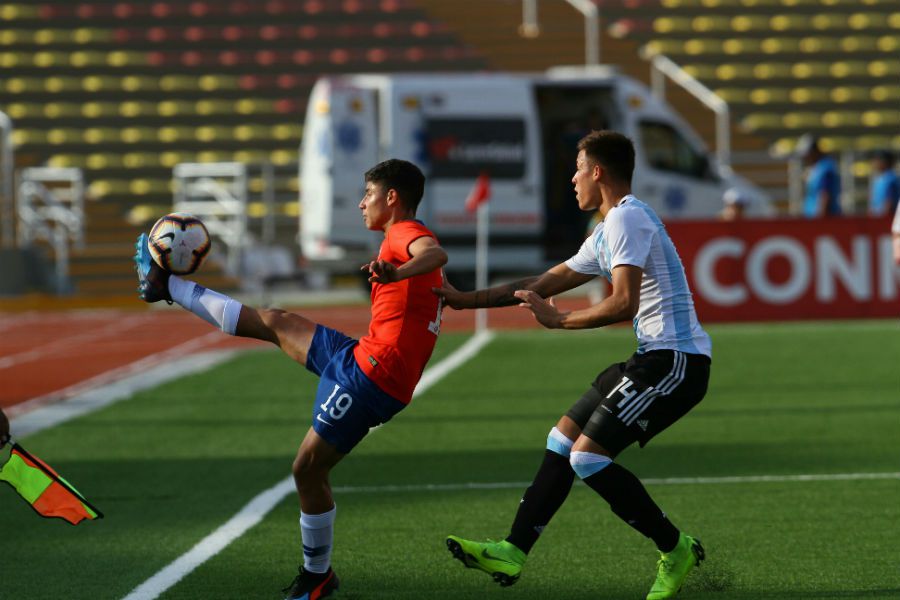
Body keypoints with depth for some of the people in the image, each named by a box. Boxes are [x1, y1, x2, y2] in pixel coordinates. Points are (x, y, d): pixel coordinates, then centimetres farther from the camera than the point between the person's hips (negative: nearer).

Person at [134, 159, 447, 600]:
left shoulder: (406, 234, -14)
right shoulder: (408, 240, 16)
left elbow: (437, 254, -37)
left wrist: (396, 273, -56)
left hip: (368, 377, -9)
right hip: (359, 359, 9)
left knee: (308, 469, 0)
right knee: (272, 323, 19)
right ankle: (166, 286, 34)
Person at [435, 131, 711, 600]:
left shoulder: (626, 219, -13)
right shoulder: (608, 230, 20)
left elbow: (623, 304, -24)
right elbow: (543, 284, 28)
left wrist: (559, 320, -12)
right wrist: (467, 299, 28)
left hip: (676, 362, -11)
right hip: (655, 358, 11)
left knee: (588, 455, -14)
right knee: (563, 438, 12)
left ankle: (676, 551, -2)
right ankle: (512, 553, 14)